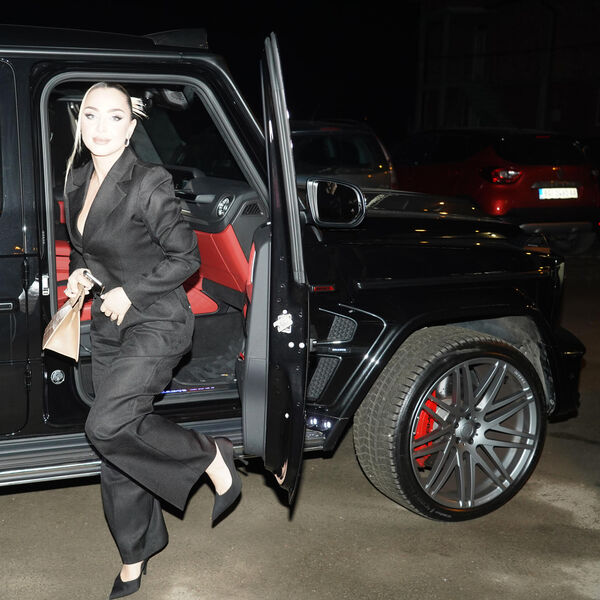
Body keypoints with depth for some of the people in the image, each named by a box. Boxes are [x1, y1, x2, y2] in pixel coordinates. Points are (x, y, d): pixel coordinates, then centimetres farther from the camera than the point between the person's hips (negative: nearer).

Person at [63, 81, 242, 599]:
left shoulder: (149, 184, -16)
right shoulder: (78, 181, 7)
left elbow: (185, 257, -13)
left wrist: (130, 292, -14)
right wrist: (80, 273, 2)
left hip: (157, 323, -7)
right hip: (109, 326, 7)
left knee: (107, 426, -23)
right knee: (117, 440, 10)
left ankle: (212, 456, 0)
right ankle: (135, 554, 28)